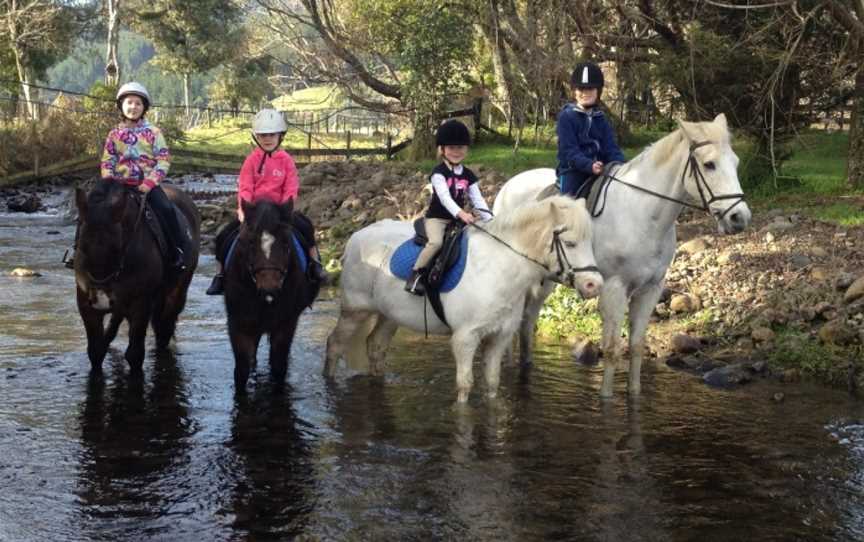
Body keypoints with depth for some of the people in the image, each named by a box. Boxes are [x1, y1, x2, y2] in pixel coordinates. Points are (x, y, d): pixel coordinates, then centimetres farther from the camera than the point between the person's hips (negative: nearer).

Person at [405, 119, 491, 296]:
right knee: (436, 242, -33)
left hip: (458, 219, 6)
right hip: (436, 217, -6)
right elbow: (444, 197, -28)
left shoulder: (468, 175, 7)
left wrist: (491, 220, -11)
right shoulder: (438, 172, -13)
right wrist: (461, 213, -44)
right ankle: (415, 274, -20)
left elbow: (478, 200, 3)